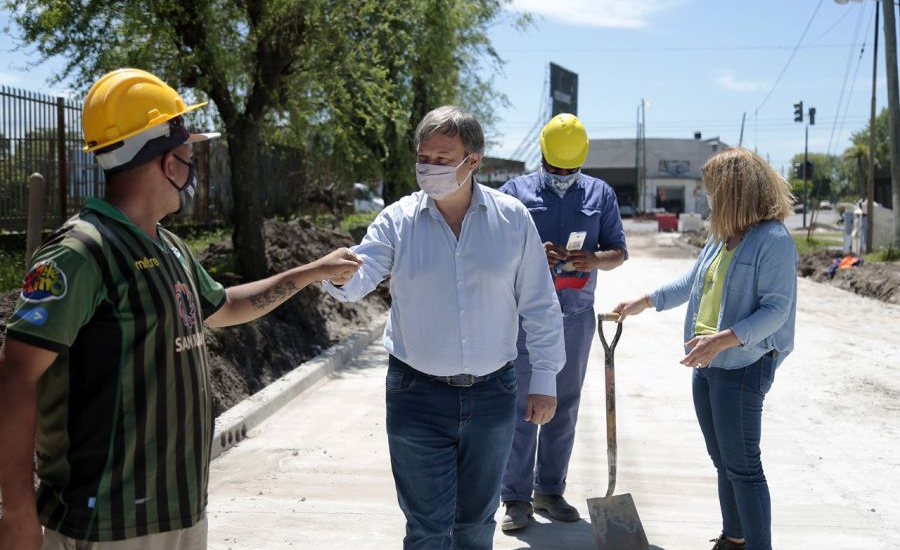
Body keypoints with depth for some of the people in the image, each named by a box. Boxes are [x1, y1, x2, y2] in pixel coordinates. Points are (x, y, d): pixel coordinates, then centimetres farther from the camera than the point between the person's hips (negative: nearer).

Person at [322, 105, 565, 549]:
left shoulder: (512, 219, -3)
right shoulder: (397, 220, -5)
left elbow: (538, 305, 1)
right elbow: (359, 278, -15)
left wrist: (545, 378, 1)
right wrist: (340, 276, -38)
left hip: (492, 394, 1)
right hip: (418, 394, -1)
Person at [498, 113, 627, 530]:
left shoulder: (600, 194, 11)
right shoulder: (515, 191, 4)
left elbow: (618, 251, 11)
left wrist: (594, 258, -12)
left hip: (577, 313, 3)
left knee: (564, 405, 9)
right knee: (521, 405, -1)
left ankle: (550, 491, 22)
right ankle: (516, 498, 9)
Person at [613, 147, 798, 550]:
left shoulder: (773, 240, -15)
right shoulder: (721, 236, 11)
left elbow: (776, 309, -20)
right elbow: (692, 283, 24)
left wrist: (723, 339, -29)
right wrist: (643, 302, 26)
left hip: (742, 366, -8)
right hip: (706, 364, 8)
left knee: (742, 466, -2)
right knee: (723, 461, 17)